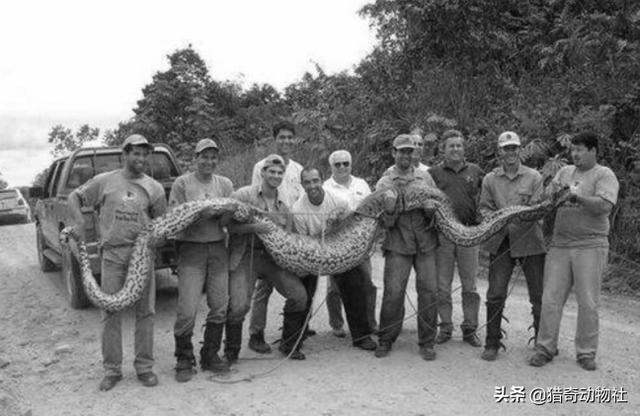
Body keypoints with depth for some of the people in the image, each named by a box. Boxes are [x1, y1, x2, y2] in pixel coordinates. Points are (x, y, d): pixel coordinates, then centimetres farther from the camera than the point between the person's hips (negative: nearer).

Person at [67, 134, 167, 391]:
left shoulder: (154, 188, 7)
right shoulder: (104, 181, 5)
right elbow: (74, 198, 12)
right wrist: (79, 221, -3)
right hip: (112, 254, -1)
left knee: (145, 312, 4)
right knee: (111, 313, 2)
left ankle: (144, 367, 16)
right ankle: (112, 370, 13)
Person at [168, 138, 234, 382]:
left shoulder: (225, 184, 13)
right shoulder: (182, 184, 3)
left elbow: (230, 219, 8)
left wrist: (225, 215, -15)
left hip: (218, 247, 4)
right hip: (191, 248, -4)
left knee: (220, 306, 4)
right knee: (187, 309, -8)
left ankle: (210, 355, 20)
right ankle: (184, 360, 9)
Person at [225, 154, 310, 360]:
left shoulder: (283, 206, 15)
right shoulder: (243, 195, -3)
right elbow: (230, 225, -12)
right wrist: (255, 227, -23)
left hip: (273, 256, 5)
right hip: (245, 255, -5)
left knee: (299, 295, -6)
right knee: (239, 305, -17)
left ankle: (289, 344, 16)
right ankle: (231, 351, 10)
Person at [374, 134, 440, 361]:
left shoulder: (425, 177, 10)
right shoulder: (384, 183, 6)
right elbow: (385, 223, 2)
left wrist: (432, 210, -10)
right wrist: (389, 211, -20)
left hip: (426, 242, 2)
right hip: (398, 244, -1)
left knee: (429, 291, -2)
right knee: (393, 292, -6)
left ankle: (427, 342, 12)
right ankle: (385, 340, 12)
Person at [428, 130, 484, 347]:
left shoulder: (475, 171, 9)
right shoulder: (434, 173, 5)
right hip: (442, 235, -1)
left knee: (470, 286, 5)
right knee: (442, 286, 5)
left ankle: (470, 329, 16)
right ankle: (445, 327, 17)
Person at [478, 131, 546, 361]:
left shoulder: (533, 177, 3)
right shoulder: (490, 179, 9)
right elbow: (484, 208, 7)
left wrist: (520, 217, -22)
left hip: (529, 241, -1)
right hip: (500, 242, 1)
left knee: (539, 295, 5)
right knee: (495, 295, 0)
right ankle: (492, 344, 12)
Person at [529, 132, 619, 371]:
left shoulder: (604, 175, -1)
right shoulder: (565, 172, 15)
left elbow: (604, 207, -15)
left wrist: (579, 197, -24)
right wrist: (552, 193, -7)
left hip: (590, 246, -4)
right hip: (560, 245, 4)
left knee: (588, 303, 1)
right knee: (550, 299, 2)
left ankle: (586, 353, 14)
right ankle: (545, 347, 11)